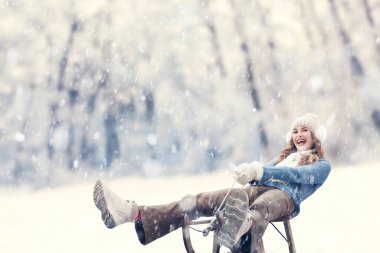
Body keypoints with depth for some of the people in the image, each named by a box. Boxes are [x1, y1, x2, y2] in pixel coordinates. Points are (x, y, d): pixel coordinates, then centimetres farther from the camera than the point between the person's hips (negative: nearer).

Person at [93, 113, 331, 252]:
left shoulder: (322, 165, 19)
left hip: (284, 197, -6)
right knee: (199, 202, -18)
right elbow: (264, 172, 17)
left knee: (255, 214, -45)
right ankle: (132, 212, -37)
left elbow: (297, 175, -6)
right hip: (257, 190, 6)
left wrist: (261, 171, -23)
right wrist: (248, 172, -11)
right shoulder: (285, 157, 38)